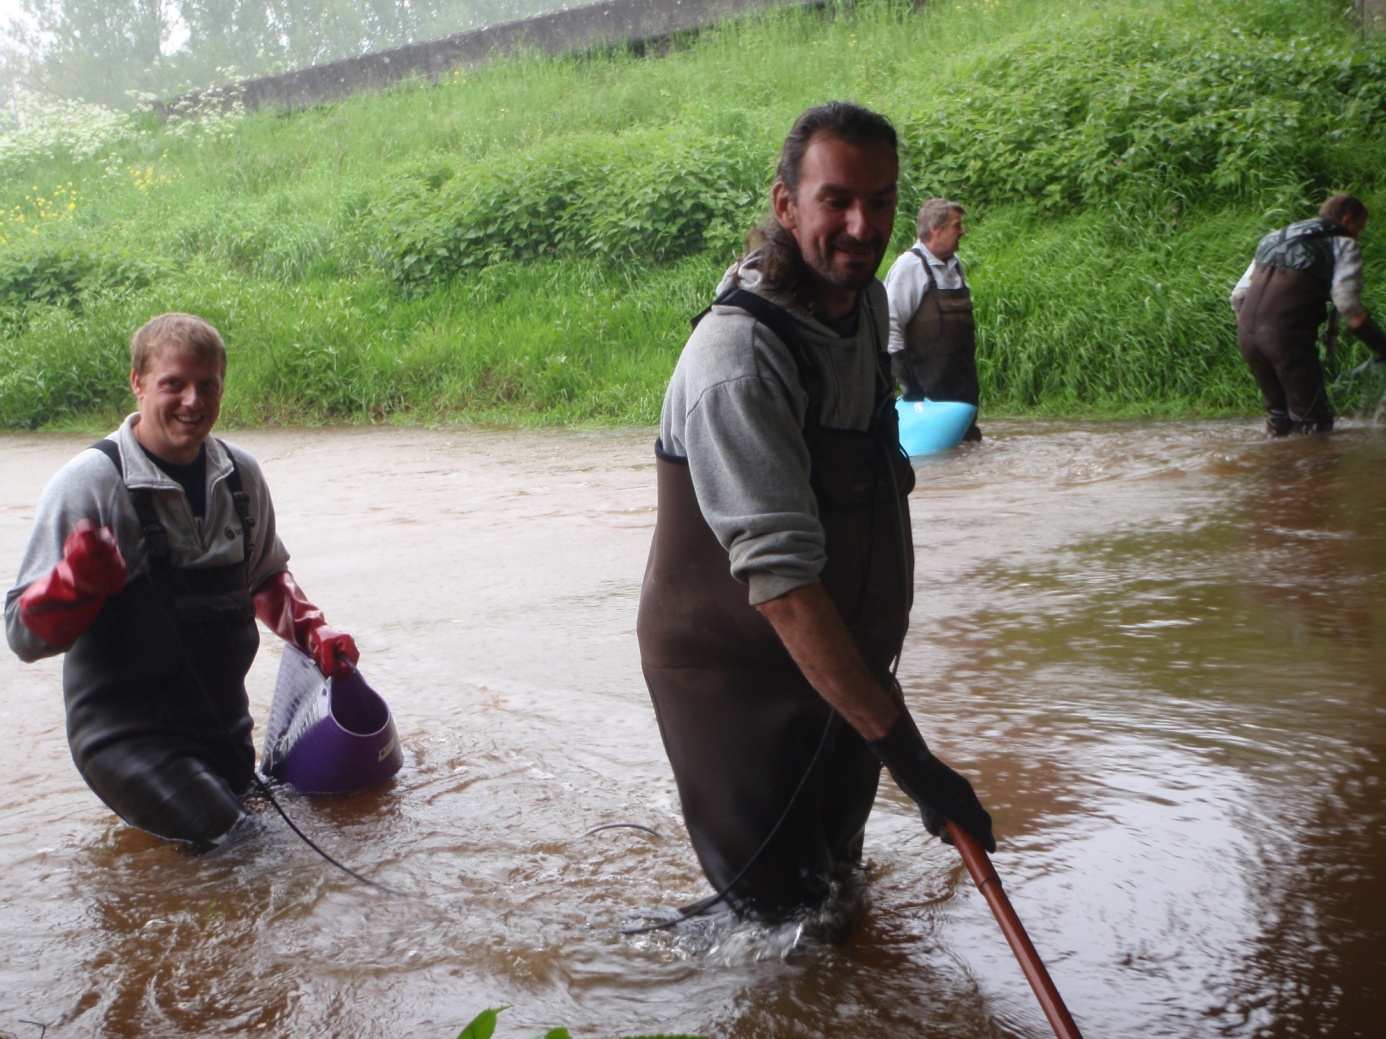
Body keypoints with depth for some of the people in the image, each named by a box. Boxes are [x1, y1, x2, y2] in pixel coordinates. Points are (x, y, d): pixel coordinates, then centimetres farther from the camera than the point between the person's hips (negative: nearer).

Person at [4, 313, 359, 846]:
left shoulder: (240, 474, 1)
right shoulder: (90, 481, -16)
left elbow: (266, 577, 20)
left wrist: (312, 631, 3)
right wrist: (77, 580, -35)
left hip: (220, 719, 6)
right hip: (123, 723, -5)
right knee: (212, 829, -21)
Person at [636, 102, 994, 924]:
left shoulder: (866, 300, -3)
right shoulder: (739, 357, -32)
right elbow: (781, 580, -38)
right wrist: (903, 748, -41)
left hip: (842, 656, 8)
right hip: (734, 668, -8)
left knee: (836, 870, 22)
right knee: (776, 904, 3)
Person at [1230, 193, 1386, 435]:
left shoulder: (1275, 238, 28)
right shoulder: (1343, 244, 9)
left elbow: (1238, 295, 21)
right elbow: (1347, 302, -8)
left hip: (1246, 333, 7)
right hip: (1288, 335, -7)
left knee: (1278, 413, 23)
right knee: (1315, 421, 3)